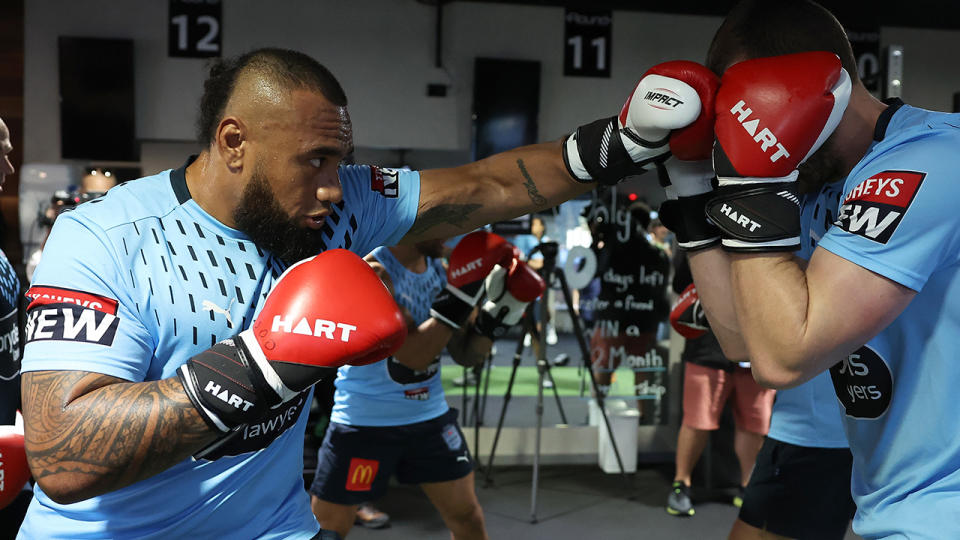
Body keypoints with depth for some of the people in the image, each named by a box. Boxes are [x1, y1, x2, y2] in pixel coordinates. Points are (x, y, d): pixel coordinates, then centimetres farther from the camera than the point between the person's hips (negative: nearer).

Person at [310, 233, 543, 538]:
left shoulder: (440, 271, 3)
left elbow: (466, 355, 6)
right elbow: (414, 355, -26)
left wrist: (495, 312, -10)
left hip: (430, 417, 6)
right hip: (365, 422, -6)